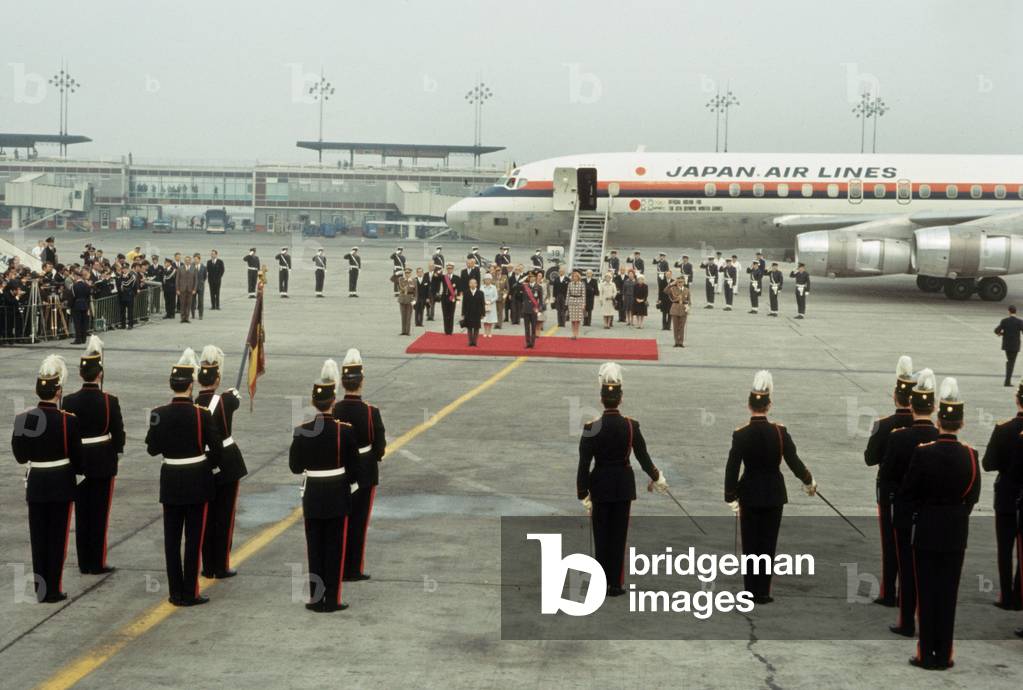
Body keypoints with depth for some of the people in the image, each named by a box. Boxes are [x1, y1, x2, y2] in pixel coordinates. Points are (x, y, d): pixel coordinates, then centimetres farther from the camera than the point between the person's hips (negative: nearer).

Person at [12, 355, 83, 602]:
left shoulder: (22, 419, -7)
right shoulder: (69, 421, -15)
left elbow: (19, 456, 1)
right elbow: (77, 457, -8)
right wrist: (78, 470, 12)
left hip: (35, 485, 3)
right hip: (61, 485, -3)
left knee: (38, 536, 11)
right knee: (57, 537, 7)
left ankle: (40, 590, 16)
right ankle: (54, 590, 10)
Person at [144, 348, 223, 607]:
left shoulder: (158, 414, -6)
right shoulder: (202, 414, -14)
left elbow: (152, 449, 0)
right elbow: (216, 448, -10)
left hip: (170, 480, 3)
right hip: (197, 481, -3)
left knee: (172, 537, 11)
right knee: (194, 538, 4)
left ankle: (175, 592, 15)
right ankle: (190, 593, 6)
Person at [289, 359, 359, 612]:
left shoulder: (301, 431, -9)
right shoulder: (346, 430, -13)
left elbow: (294, 467, -1)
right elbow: (353, 466, -7)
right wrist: (351, 487, 11)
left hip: (312, 496, 2)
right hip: (338, 496, -1)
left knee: (314, 547, 10)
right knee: (335, 548, 6)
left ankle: (316, 599, 14)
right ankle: (332, 600, 9)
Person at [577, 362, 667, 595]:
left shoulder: (592, 428, -13)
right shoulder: (631, 425, -8)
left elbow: (584, 463, -12)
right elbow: (643, 456, 1)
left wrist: (583, 495, -5)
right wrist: (657, 477, 18)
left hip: (600, 487, -1)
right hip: (624, 486, 1)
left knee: (601, 535, 9)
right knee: (619, 534, 9)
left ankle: (603, 583, 13)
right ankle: (616, 584, 12)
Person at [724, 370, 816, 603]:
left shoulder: (740, 434, -11)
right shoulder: (779, 431, -9)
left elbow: (732, 468, -9)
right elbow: (794, 461, -6)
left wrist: (730, 497, 0)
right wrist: (808, 481, 11)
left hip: (749, 495, -1)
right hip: (774, 494, 1)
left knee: (750, 544, 8)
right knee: (768, 543, 9)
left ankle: (751, 592, 9)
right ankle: (763, 593, 11)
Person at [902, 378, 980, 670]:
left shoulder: (922, 452, -14)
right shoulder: (970, 455, -7)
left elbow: (908, 491, -6)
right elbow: (974, 495, 2)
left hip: (927, 529, -2)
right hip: (957, 531, 2)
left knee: (927, 592, 5)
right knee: (949, 592, 8)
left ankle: (927, 654, 6)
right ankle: (944, 655, 11)